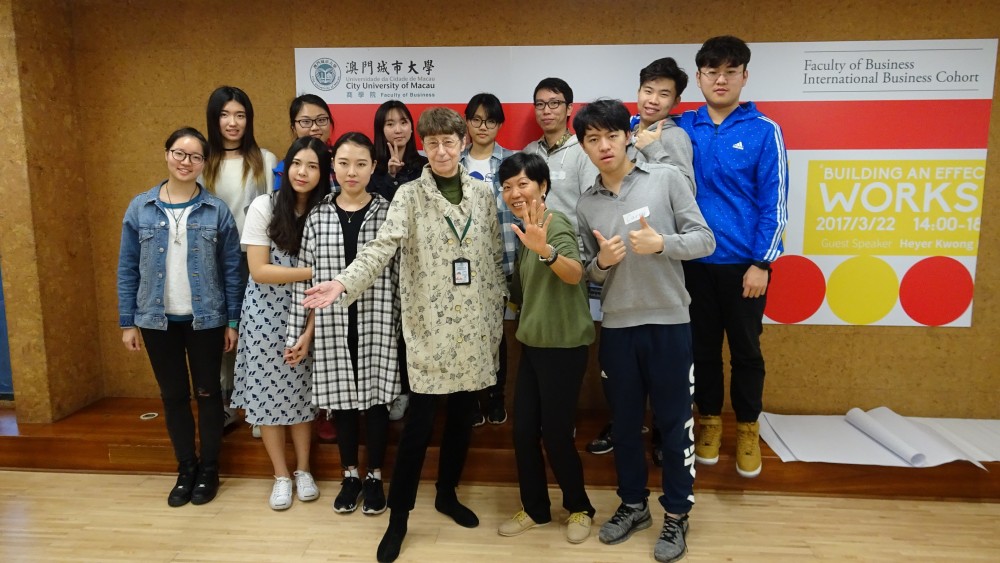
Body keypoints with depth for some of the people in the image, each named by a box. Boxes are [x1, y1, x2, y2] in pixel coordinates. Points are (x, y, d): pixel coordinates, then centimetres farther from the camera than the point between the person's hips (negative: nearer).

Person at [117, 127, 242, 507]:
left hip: (206, 320, -2)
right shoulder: (140, 208, -1)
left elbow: (232, 271, -3)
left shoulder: (217, 211, -5)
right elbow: (127, 269, 3)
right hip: (157, 320, 2)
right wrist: (127, 322, 1)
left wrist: (233, 321, -4)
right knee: (173, 395, 12)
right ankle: (185, 469, 28)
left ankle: (208, 469, 25)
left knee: (207, 393, 9)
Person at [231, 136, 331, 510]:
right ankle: (281, 475, 23)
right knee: (268, 392, 7)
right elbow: (259, 271, -14)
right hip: (265, 313, -1)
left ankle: (303, 470, 27)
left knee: (301, 391, 9)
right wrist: (312, 272, -19)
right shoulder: (264, 206, -10)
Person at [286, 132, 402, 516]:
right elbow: (305, 276, 4)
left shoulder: (387, 213, -2)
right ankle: (350, 475, 30)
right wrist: (297, 331, 4)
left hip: (377, 323, -2)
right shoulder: (318, 216, 3)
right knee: (342, 399, 11)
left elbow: (399, 273, -3)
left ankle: (374, 477, 26)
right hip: (333, 325, 2)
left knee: (375, 397, 8)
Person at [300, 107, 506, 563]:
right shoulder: (410, 195, -3)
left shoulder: (483, 194, 7)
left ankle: (447, 494, 33)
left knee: (462, 415, 12)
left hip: (473, 324, 4)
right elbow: (382, 246, -17)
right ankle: (398, 516, 15)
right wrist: (343, 283, -33)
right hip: (428, 324, -3)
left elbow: (496, 257, 9)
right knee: (420, 421, -1)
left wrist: (497, 315, 6)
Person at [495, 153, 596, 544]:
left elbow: (574, 274, -36)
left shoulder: (555, 225, -15)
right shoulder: (525, 232, 10)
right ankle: (535, 509, 27)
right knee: (523, 431, 10)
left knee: (555, 433, 1)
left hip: (564, 346, -8)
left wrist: (545, 250, -52)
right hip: (532, 344, 8)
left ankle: (579, 508, 24)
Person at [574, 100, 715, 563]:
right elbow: (592, 276, 12)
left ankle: (676, 514, 24)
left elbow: (705, 240, -4)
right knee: (624, 421, 13)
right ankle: (633, 504, 32)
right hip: (616, 326, 3)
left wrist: (661, 243, -21)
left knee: (673, 420, 7)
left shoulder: (666, 178, -2)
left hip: (669, 321, -3)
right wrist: (601, 262, -11)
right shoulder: (585, 205, 8)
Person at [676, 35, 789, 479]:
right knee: (702, 346, 14)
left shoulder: (764, 131, -4)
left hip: (743, 262, -2)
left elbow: (774, 202, -5)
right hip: (694, 261, 2)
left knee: (746, 349, 11)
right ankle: (709, 420, 33)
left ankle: (747, 429, 29)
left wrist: (761, 263, -9)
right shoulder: (681, 128, 2)